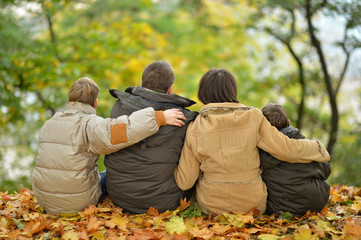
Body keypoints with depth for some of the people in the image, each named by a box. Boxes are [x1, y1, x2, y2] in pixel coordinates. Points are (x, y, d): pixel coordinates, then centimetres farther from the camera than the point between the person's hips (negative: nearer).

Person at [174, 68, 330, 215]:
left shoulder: (195, 128, -10)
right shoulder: (253, 118, -10)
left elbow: (184, 182, -7)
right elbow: (288, 149, -8)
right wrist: (318, 149, 11)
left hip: (212, 207, 0)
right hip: (253, 205, 0)